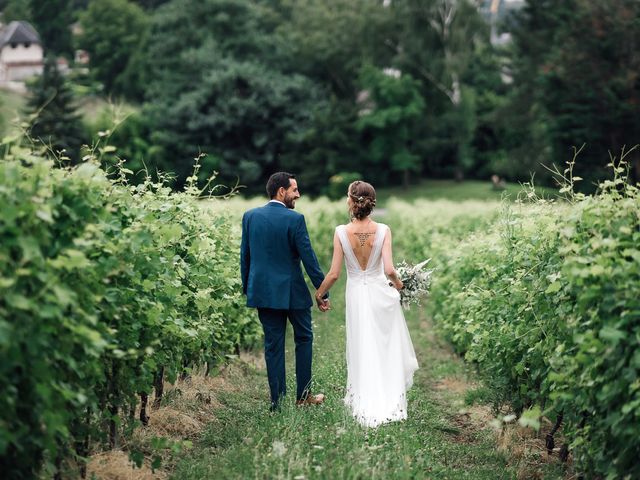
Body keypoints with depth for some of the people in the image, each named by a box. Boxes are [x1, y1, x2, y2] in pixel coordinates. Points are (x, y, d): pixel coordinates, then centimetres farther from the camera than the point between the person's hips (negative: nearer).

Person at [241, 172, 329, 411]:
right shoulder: (294, 219, -13)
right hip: (292, 291, -4)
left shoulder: (250, 216, 2)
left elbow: (244, 255, 7)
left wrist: (247, 288, 16)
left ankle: (277, 401, 9)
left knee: (273, 345, 8)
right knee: (304, 338, 14)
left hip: (263, 290, 4)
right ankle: (303, 395, 17)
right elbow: (308, 257, -12)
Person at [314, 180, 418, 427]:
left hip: (356, 294, 0)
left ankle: (366, 406, 15)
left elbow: (334, 273, -12)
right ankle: (392, 403, 23)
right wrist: (398, 284, 3)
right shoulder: (383, 230, -14)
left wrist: (318, 294, 5)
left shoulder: (341, 232, -14)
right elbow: (389, 270, -20)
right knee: (387, 348, 16)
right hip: (380, 293, 0)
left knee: (363, 351, 13)